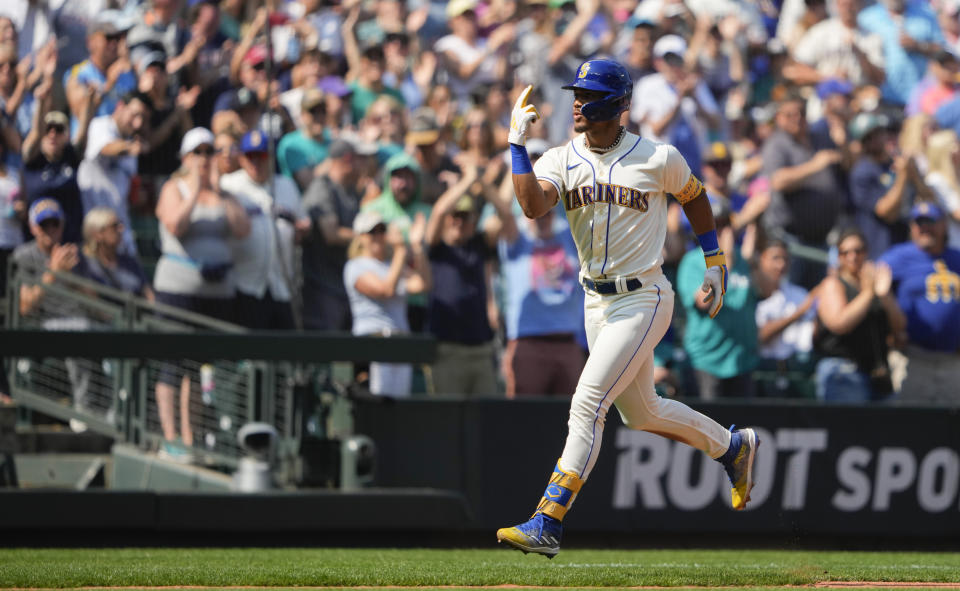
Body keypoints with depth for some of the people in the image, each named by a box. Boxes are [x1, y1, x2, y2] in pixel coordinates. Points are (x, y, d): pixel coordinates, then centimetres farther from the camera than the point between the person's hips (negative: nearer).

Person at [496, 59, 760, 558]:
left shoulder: (658, 159, -8)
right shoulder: (560, 160, -1)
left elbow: (694, 197, 10)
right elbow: (532, 205, -20)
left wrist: (715, 262, 12)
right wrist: (516, 143, -24)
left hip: (643, 299, -6)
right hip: (596, 301, 6)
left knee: (587, 405, -15)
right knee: (640, 413, 18)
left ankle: (547, 525, -17)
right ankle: (732, 447, 42)